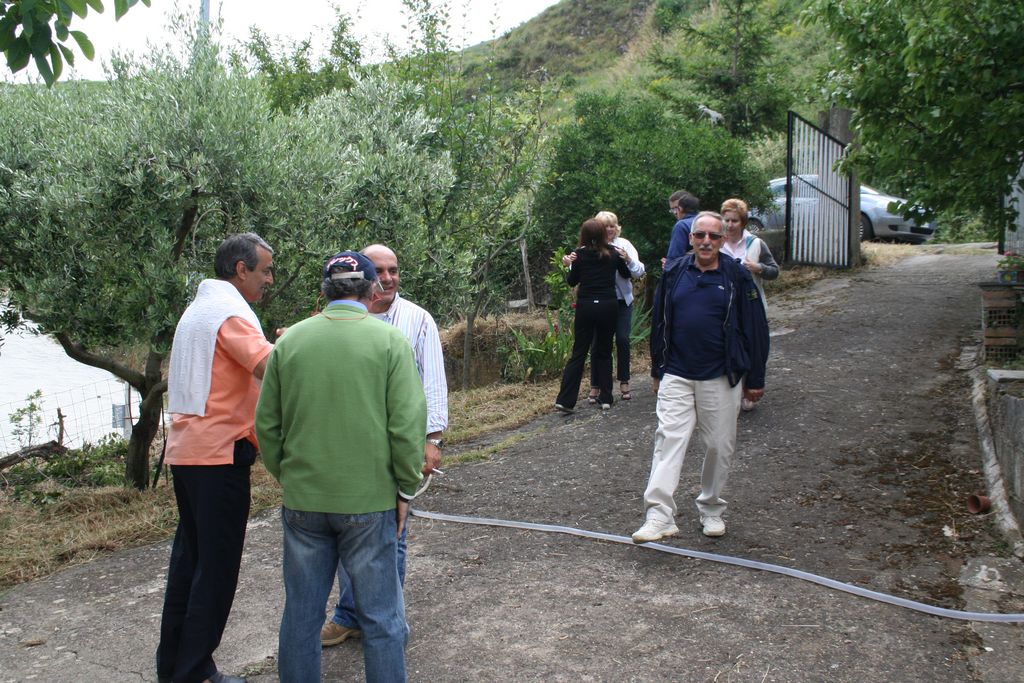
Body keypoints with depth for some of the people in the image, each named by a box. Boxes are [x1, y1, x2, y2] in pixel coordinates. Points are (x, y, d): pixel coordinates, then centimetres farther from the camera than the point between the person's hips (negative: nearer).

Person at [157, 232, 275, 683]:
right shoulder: (230, 313, -13)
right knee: (217, 565, -1)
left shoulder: (197, 309, 18)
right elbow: (272, 368, -28)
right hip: (218, 450, -10)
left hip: (186, 449, 10)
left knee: (190, 555, 16)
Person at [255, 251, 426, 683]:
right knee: (380, 617, 9)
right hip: (369, 501, -3)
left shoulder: (289, 341, 0)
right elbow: (407, 426, -12)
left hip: (302, 499, 3)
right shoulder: (389, 340, -8)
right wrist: (406, 489, 0)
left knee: (301, 613, 16)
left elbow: (267, 425, 5)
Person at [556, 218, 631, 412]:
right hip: (609, 306, 1)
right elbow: (626, 274, 19)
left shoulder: (580, 254, -3)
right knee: (604, 352, 13)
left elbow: (571, 281, 6)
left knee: (578, 353, 3)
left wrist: (569, 265, 20)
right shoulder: (613, 253, 2)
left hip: (586, 307, -1)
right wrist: (624, 258, 34)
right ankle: (606, 398, 12)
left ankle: (565, 400, -2)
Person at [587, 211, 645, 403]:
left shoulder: (624, 244, 2)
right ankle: (595, 386, 11)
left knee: (622, 339, 1)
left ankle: (624, 383, 17)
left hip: (622, 301, 1)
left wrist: (628, 260, -21)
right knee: (597, 342, 1)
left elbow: (639, 272, -2)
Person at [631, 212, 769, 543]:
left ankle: (711, 509, 27)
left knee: (719, 446, 8)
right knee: (668, 440, -9)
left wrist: (755, 379, 2)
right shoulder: (674, 273, 4)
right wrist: (657, 369, 13)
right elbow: (659, 323, 12)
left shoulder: (737, 277, -2)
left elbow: (755, 329, 1)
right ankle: (659, 515, -11)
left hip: (721, 378, -1)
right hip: (677, 377, 1)